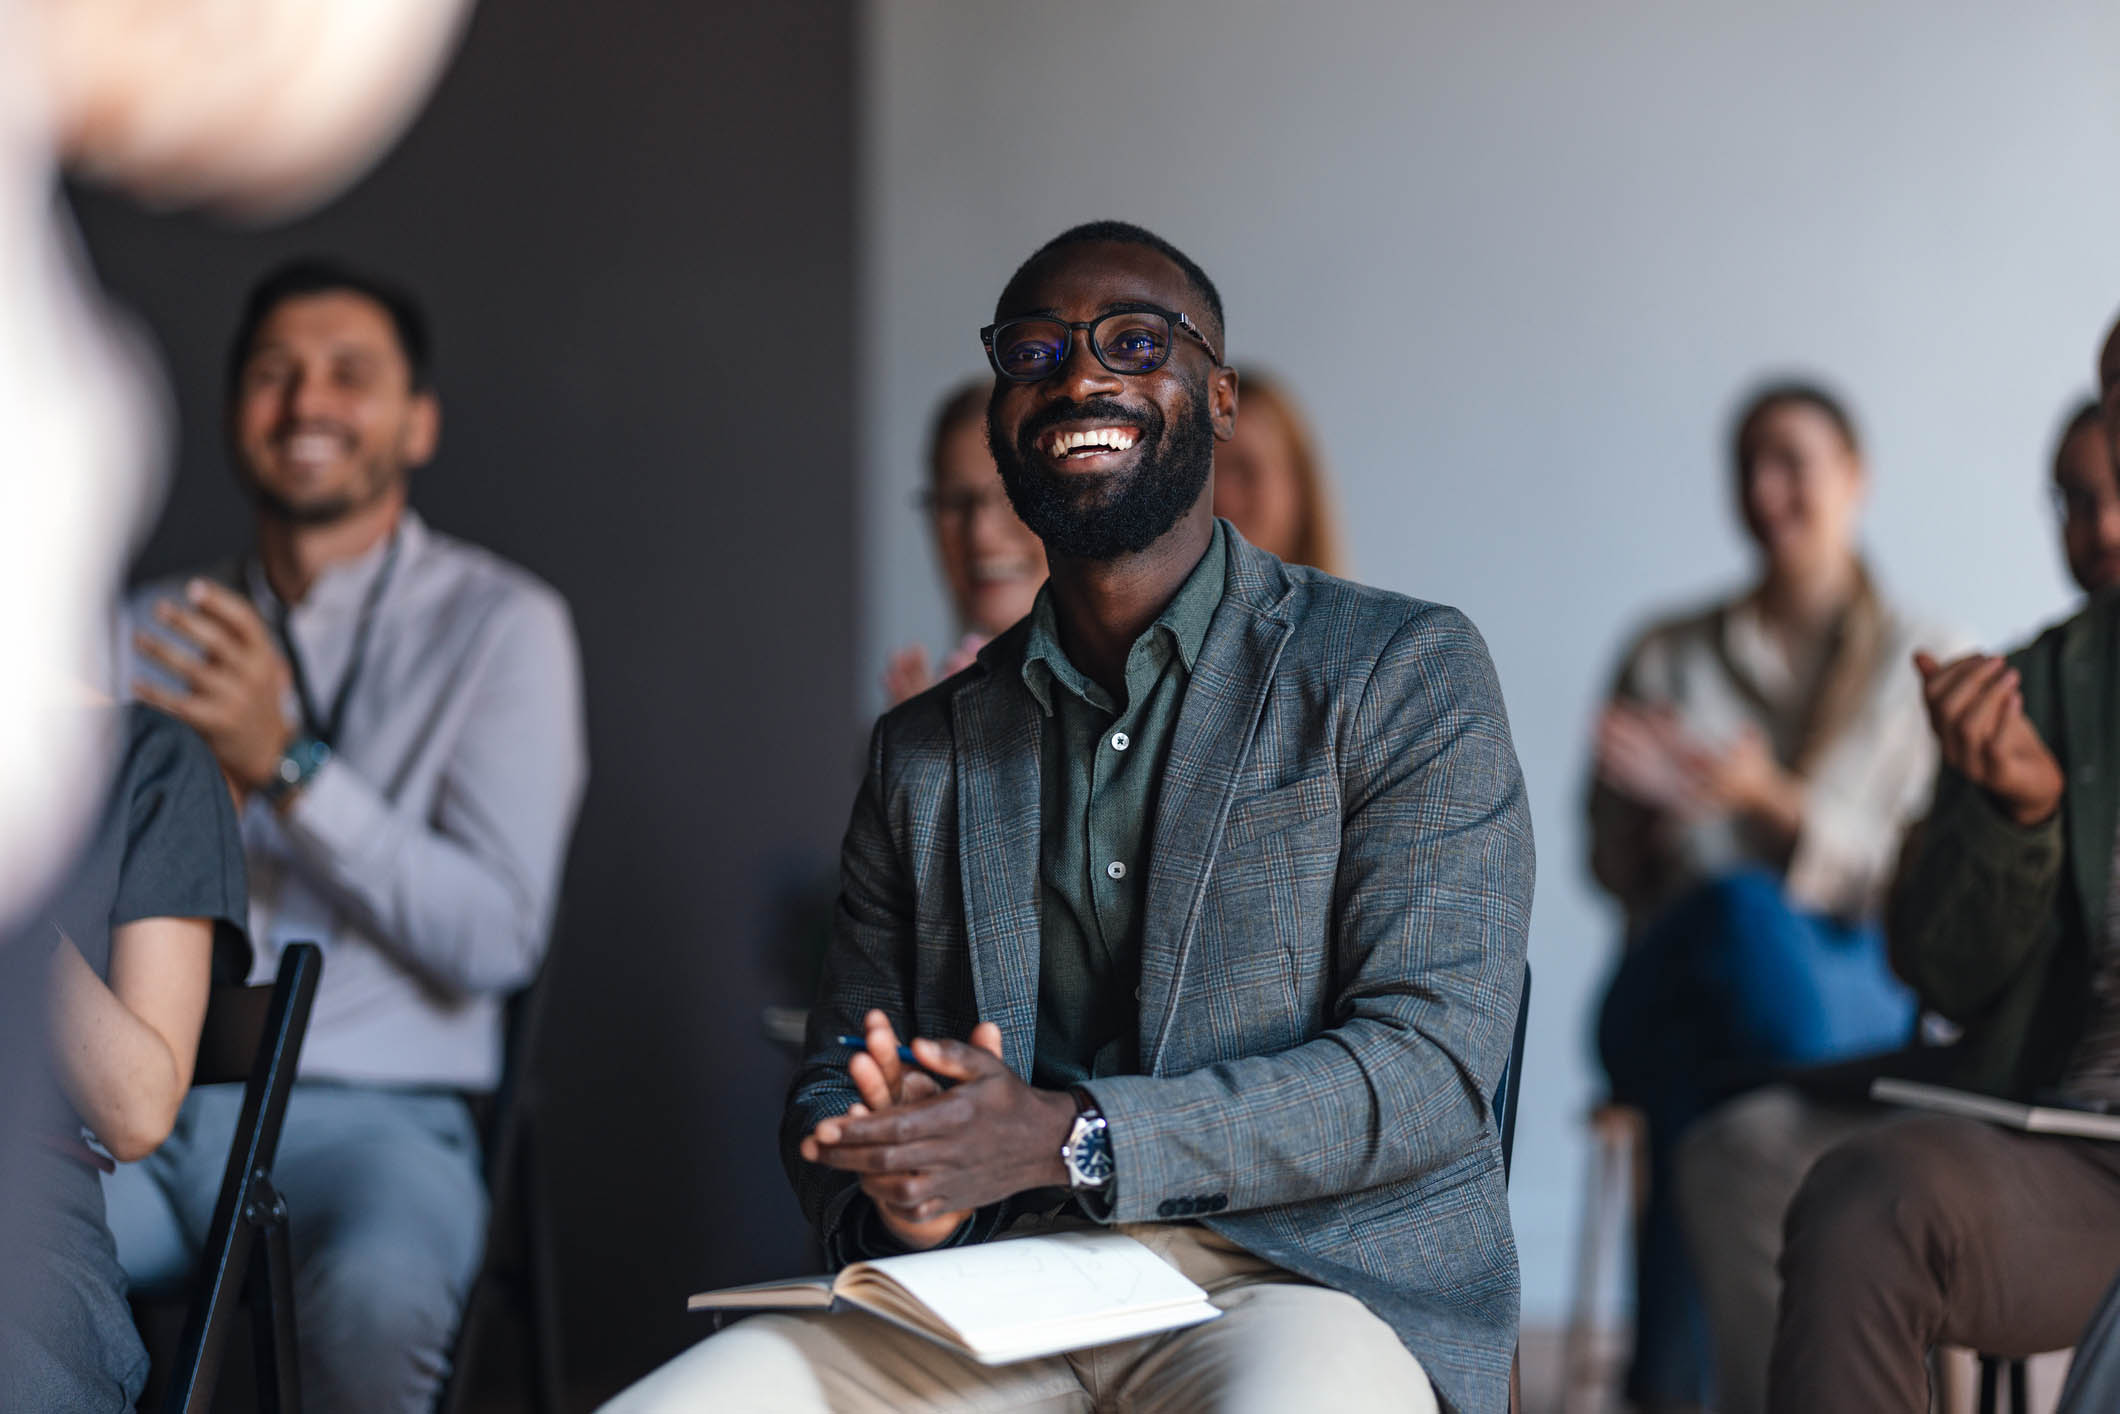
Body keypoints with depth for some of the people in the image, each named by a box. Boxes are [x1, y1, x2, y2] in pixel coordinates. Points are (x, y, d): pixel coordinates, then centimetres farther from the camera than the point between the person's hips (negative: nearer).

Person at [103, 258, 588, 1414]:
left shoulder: (500, 624, 3)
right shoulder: (157, 629, 17)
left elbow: (497, 938, -8)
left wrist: (286, 763, -16)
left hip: (370, 1114, -3)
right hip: (151, 1103, 3)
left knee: (373, 1298, -37)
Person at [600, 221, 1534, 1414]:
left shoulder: (1406, 675, 5)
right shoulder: (925, 753, 19)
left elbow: (1433, 1068, -6)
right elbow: (833, 1089, 19)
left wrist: (1073, 1139, -18)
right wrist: (887, 1186, -8)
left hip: (1303, 1281, -4)